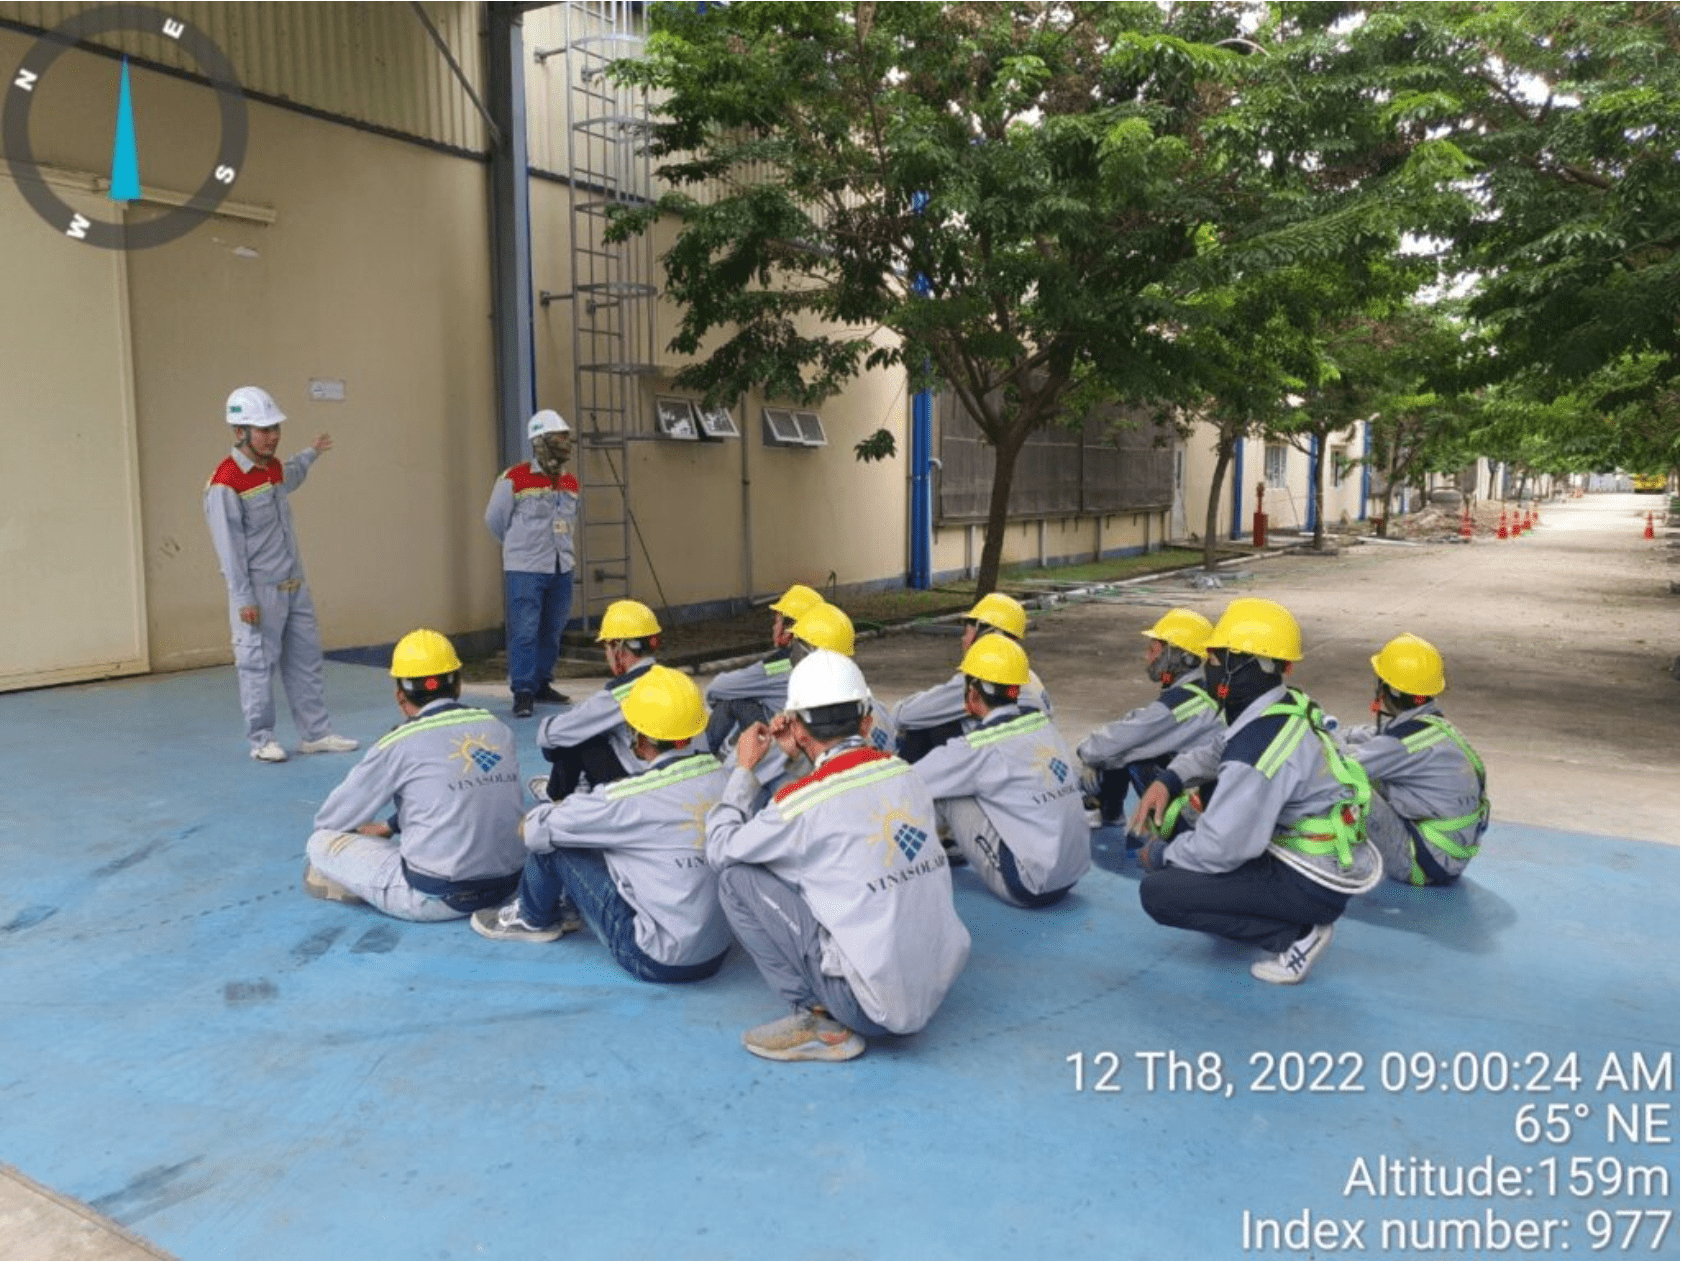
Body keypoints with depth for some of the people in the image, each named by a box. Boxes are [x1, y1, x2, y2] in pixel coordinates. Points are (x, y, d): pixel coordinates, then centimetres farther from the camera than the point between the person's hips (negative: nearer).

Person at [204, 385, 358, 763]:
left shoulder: (274, 468, 10)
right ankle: (262, 741, 12)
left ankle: (316, 734, 18)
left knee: (305, 661, 10)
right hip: (259, 593, -8)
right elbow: (230, 546, -16)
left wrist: (311, 454, 50)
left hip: (294, 587, 8)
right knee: (258, 666, 1)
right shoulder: (225, 484, -15)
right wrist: (243, 599, -17)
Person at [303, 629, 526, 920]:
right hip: (506, 884, 6)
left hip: (437, 898, -5)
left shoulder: (400, 743, -9)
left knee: (322, 842, 8)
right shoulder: (497, 727, 5)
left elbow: (330, 820, 4)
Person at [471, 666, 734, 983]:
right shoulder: (721, 772, -3)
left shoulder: (632, 798, -20)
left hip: (657, 961, -7)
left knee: (552, 841, 3)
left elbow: (538, 831, -9)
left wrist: (534, 817, 15)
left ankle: (533, 919, 30)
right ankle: (568, 907, 39)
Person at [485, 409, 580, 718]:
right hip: (524, 571, -6)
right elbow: (495, 520, 2)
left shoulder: (571, 483, 10)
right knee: (525, 632, -8)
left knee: (552, 631, 11)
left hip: (561, 570, 6)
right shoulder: (514, 479, -9)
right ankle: (522, 693, -2)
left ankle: (542, 684, 25)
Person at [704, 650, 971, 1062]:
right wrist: (800, 759, 15)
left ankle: (818, 1018, 2)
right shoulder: (904, 772, 1)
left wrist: (744, 768, 11)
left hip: (875, 1008, -7)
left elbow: (721, 848, 0)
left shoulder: (803, 802, -16)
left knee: (737, 877, -1)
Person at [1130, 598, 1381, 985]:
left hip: (1312, 886, -9)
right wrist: (1168, 779, 0)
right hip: (1330, 860, 9)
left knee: (1157, 892, -13)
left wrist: (1160, 855, -6)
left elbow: (1219, 850, -25)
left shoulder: (1259, 750, -29)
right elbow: (1217, 748, 16)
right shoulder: (1287, 707, -2)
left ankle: (1293, 935, -7)